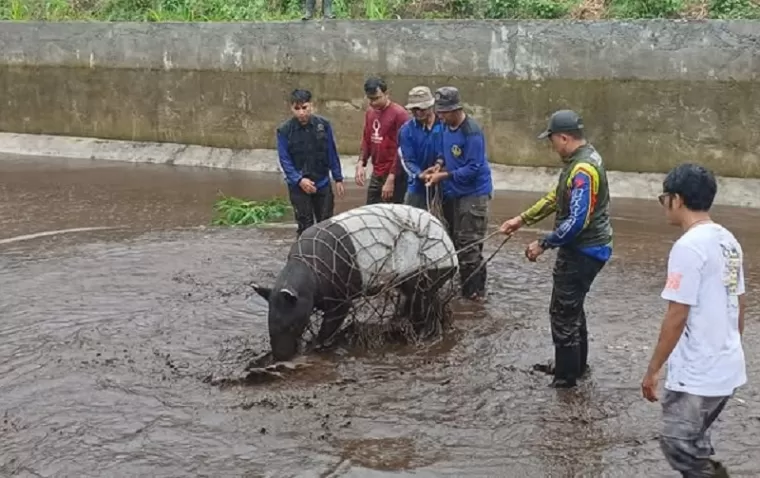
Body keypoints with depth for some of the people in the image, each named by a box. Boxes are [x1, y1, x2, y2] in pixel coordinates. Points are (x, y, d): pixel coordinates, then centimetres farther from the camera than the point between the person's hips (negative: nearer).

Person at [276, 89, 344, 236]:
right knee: (305, 227, 3)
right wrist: (299, 180, -21)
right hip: (298, 186, -2)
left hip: (323, 183, 2)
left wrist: (338, 179, 2)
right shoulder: (284, 130, -10)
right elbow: (284, 160, -9)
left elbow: (332, 154, 1)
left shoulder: (323, 125, -5)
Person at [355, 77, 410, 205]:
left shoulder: (399, 114, -13)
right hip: (376, 175, 7)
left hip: (394, 175, -7)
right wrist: (361, 163, 2)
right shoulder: (370, 112, 10)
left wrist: (391, 179, -18)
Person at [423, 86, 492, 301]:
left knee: (469, 245, -7)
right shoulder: (446, 126, 3)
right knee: (455, 240, 14)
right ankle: (464, 284, 26)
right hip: (452, 192, 8)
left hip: (473, 193, -8)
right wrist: (438, 166, -3)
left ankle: (475, 291, 1)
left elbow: (473, 168, -22)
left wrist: (443, 176, -20)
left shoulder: (471, 131, -21)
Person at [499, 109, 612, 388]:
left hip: (582, 251, -10)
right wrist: (522, 219, 14)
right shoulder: (580, 159, 7)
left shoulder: (583, 170, -26)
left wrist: (543, 244, -21)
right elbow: (556, 197, 16)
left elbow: (577, 222, -30)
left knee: (563, 312, 0)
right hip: (583, 248, 10)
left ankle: (566, 377, 11)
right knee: (572, 307, 22)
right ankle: (577, 365, 35)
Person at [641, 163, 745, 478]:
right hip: (728, 368, 9)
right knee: (693, 442, 20)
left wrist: (653, 370, -12)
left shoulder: (688, 246, -20)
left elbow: (676, 317, -20)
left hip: (697, 375, -9)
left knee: (678, 447, 2)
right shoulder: (728, 241, 7)